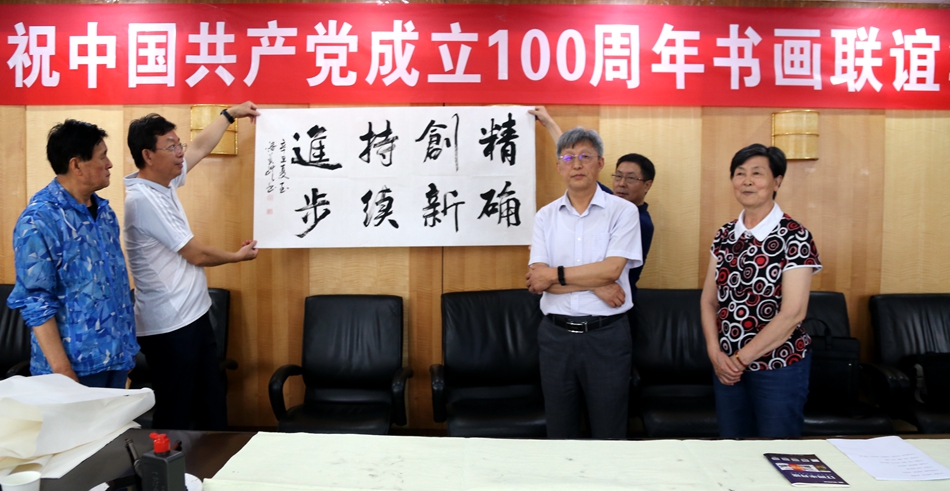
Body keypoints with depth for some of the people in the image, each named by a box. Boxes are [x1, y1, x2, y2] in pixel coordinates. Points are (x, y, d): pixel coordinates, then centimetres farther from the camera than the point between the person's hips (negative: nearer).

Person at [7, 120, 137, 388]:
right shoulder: (38, 220, -15)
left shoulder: (104, 210, 7)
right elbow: (35, 302, -16)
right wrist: (62, 371, -19)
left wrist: (127, 347, 14)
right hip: (77, 365, -7)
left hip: (116, 356, 7)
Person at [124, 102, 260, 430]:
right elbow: (197, 255, -17)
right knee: (175, 416, 3)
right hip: (169, 326, -9)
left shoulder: (164, 183, 6)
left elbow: (199, 148, 24)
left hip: (192, 316, 9)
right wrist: (238, 256, 0)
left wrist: (230, 114, 29)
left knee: (212, 404, 16)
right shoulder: (144, 199, -20)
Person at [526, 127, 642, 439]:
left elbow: (611, 270, -15)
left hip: (606, 335, -2)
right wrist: (595, 284, -14)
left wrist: (555, 275, -10)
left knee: (608, 434, 9)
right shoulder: (545, 216, 5)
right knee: (559, 434, 14)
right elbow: (536, 281, -5)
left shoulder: (623, 211, -2)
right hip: (556, 334, 3)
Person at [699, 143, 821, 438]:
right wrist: (715, 353, -8)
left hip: (779, 367, -5)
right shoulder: (725, 235, 4)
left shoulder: (794, 237, -12)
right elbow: (709, 301, 5)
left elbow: (793, 313, -17)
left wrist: (742, 358, -14)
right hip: (727, 367, 5)